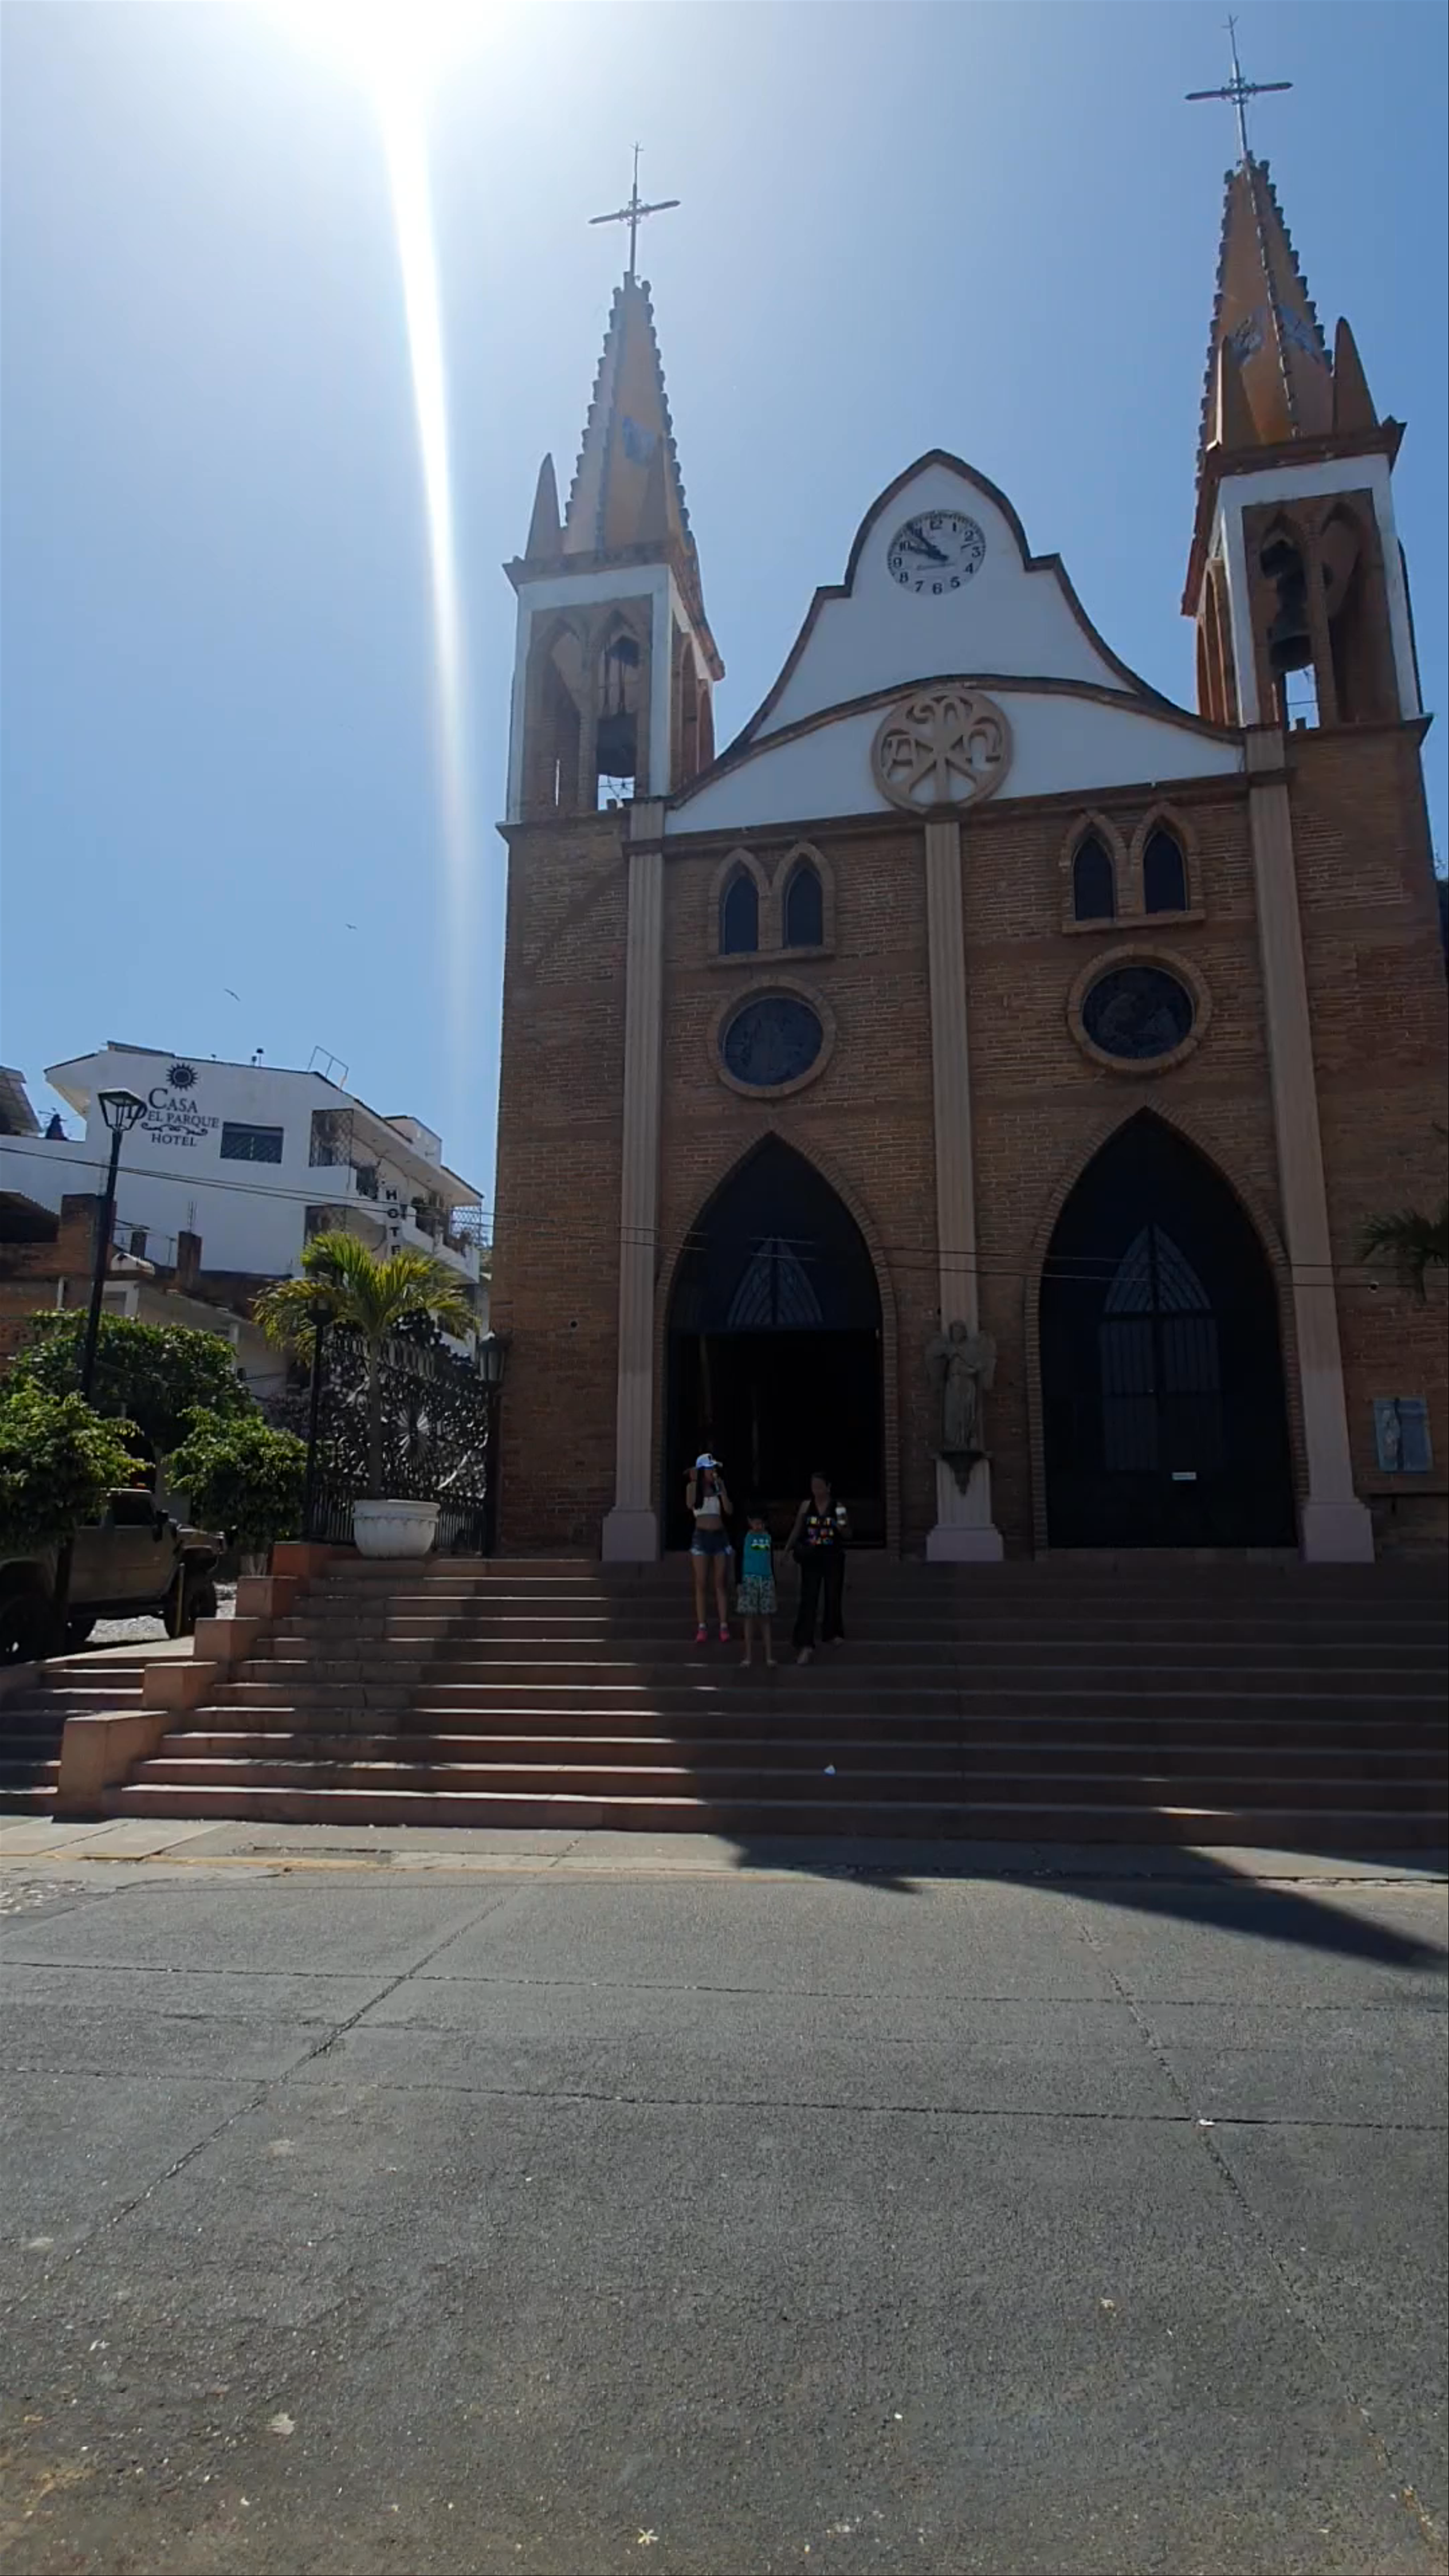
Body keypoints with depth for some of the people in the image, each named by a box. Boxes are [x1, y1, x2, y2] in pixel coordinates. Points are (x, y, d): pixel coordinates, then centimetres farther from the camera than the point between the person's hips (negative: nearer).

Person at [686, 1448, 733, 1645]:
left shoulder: (718, 1487, 7)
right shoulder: (693, 1487, 0)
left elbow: (729, 1510, -3)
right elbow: (690, 1504, -20)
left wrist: (722, 1489, -9)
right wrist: (694, 1482, -20)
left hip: (720, 1536, 2)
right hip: (701, 1536, -2)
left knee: (721, 1583, 1)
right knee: (700, 1584, -1)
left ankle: (724, 1627, 2)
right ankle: (702, 1628, 1)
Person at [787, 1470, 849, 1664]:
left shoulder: (838, 1507, -2)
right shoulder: (806, 1506, 0)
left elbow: (848, 1535, 4)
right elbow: (797, 1530, 6)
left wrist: (841, 1528, -17)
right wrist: (788, 1549, -2)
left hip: (833, 1558, 1)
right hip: (812, 1558, 0)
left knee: (833, 1597, 12)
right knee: (808, 1600, -8)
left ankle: (831, 1634, 33)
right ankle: (805, 1644, -11)